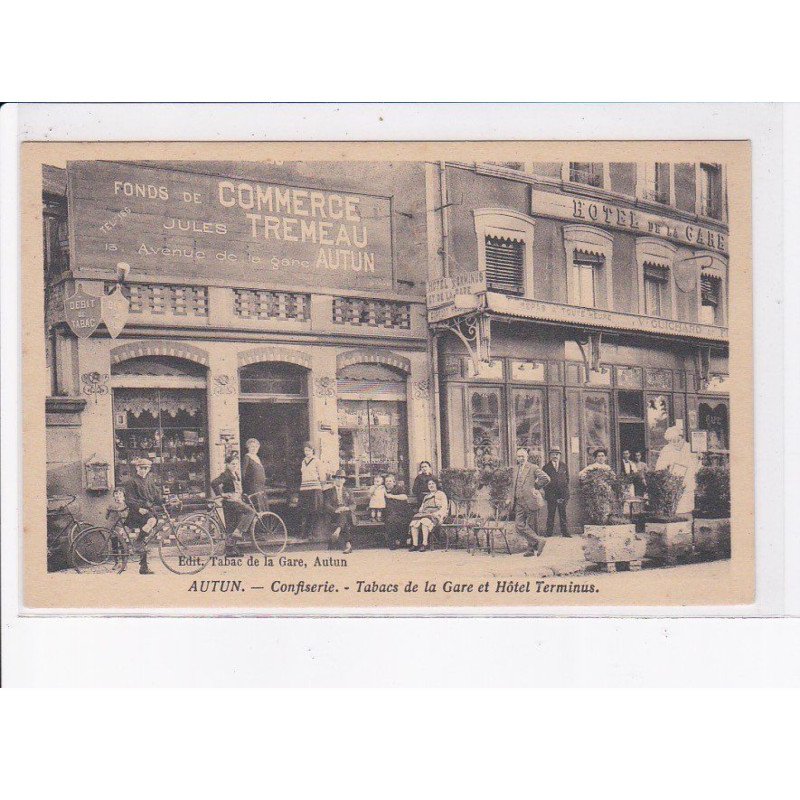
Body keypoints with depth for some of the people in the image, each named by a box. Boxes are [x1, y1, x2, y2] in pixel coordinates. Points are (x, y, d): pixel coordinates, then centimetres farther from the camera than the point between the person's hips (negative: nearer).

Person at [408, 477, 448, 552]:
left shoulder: (441, 494, 11)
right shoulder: (426, 496, 32)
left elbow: (444, 507, -1)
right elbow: (422, 507, 27)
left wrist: (435, 514, -16)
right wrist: (420, 512, 3)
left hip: (436, 515, -6)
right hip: (424, 514, 6)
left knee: (424, 521, -38)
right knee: (414, 523, -25)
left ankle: (425, 544, -39)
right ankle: (415, 544, -29)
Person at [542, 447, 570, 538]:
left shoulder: (563, 465, 12)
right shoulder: (546, 467, 5)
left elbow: (567, 478, 15)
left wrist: (565, 489, 6)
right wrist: (547, 491, -1)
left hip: (563, 494, 2)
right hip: (551, 494, -2)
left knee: (563, 513, 3)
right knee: (551, 514, -1)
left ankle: (565, 532, 8)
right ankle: (549, 532, 3)